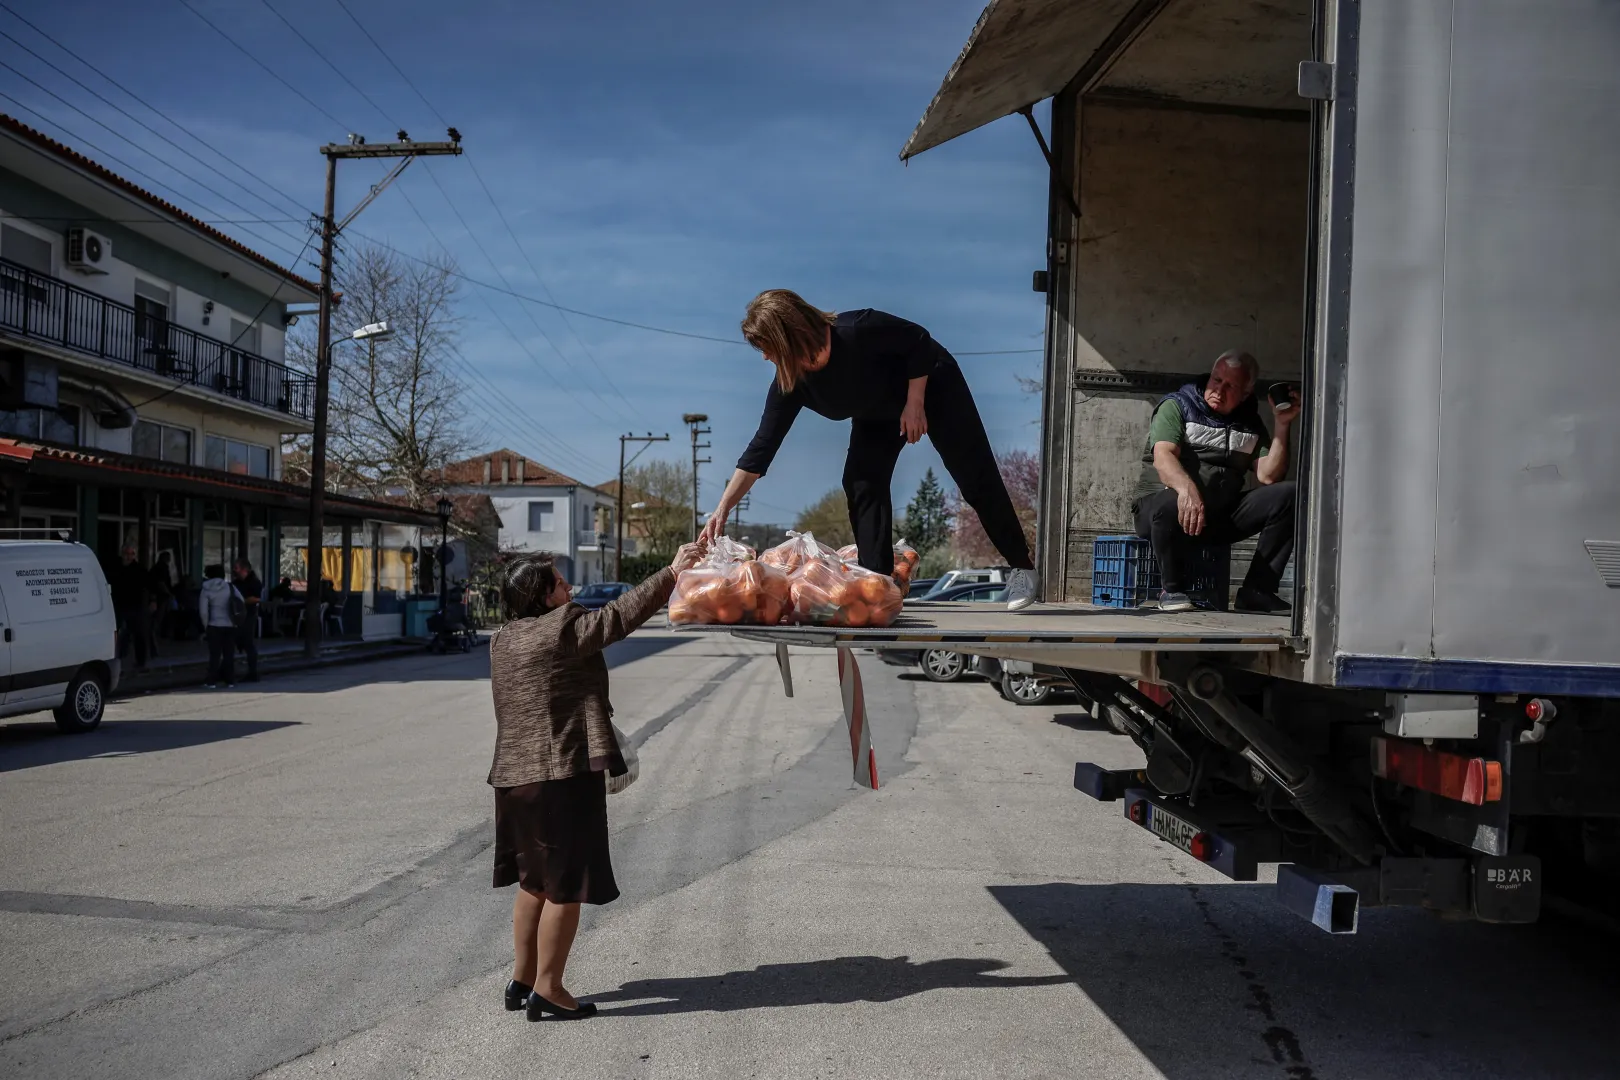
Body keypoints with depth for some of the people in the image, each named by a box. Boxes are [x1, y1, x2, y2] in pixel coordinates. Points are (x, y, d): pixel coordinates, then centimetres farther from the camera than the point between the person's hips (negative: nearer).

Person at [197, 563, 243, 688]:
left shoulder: (206, 589, -2)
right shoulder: (230, 587, 0)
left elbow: (203, 611, -7)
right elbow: (241, 602, -2)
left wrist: (206, 625, 4)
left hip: (214, 625, -1)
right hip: (230, 625, 1)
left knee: (214, 654, 4)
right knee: (229, 653, 7)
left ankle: (212, 681, 4)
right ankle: (230, 680, 8)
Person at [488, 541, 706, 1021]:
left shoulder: (503, 640, 11)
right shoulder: (563, 628, -14)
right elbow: (622, 614, -11)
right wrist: (672, 572, -4)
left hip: (516, 776, 9)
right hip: (563, 774, -9)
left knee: (534, 883, 18)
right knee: (566, 887, 1)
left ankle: (522, 980, 26)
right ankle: (547, 990, 6)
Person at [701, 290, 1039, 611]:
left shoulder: (857, 330, -39)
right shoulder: (789, 385, -21)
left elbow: (920, 342, -25)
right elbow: (761, 448, -19)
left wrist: (914, 404, -25)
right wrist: (722, 510, -23)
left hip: (930, 384, -5)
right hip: (878, 413, 5)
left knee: (976, 479, -5)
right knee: (860, 483, -12)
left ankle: (1021, 567, 9)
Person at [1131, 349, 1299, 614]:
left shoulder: (1249, 424, 16)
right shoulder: (1177, 406, 2)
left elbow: (1269, 475, 2)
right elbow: (1162, 456, -18)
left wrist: (1281, 424, -5)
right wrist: (1187, 488, -39)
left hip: (1221, 516, 5)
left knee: (1288, 495, -13)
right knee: (1169, 503, -41)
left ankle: (1256, 591, -13)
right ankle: (1173, 589, -16)